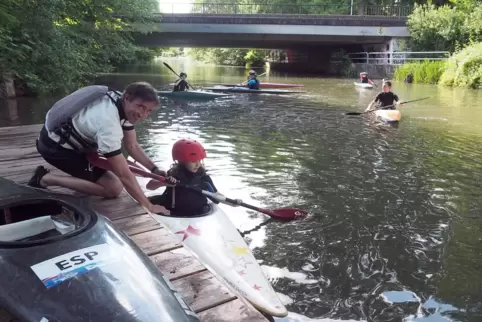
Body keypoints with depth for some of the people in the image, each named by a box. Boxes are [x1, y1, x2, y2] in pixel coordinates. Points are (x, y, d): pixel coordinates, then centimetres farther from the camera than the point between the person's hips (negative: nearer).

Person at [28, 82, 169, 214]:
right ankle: (45, 179, -7)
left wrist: (155, 170, -8)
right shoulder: (108, 122, -35)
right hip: (55, 146, -9)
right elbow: (124, 175, -32)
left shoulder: (124, 105, -9)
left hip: (67, 137, 9)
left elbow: (132, 146, 2)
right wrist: (149, 206, -26)